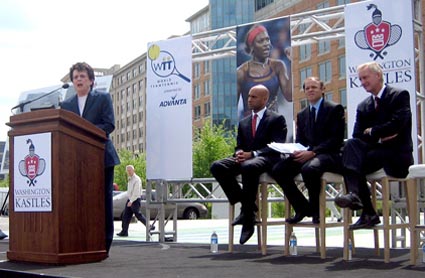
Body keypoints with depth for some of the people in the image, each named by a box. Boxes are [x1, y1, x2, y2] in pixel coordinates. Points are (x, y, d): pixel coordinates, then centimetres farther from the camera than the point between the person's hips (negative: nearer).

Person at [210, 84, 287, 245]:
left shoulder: (277, 119, 6)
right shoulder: (243, 123, 25)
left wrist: (252, 154, -18)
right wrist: (239, 153, -7)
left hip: (267, 159, -6)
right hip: (245, 158, 6)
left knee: (249, 166, -41)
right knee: (217, 167, -22)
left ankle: (248, 218, -30)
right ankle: (246, 204, -13)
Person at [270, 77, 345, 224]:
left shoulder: (335, 109, 0)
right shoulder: (302, 115, 20)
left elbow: (337, 139, -10)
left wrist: (313, 152, -21)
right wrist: (296, 152, -8)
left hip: (329, 155, -6)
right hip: (306, 154, 6)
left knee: (309, 168, -38)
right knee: (278, 170, -18)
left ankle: (316, 210, -14)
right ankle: (302, 207, -3)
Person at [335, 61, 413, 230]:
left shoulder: (400, 95, 0)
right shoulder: (363, 106, 17)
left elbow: (397, 125, -15)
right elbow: (357, 134, 5)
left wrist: (372, 131, -3)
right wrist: (379, 136, -11)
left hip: (397, 155, -5)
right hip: (374, 151, 5)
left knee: (351, 159, -27)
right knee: (351, 144, -26)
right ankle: (354, 194, -33)